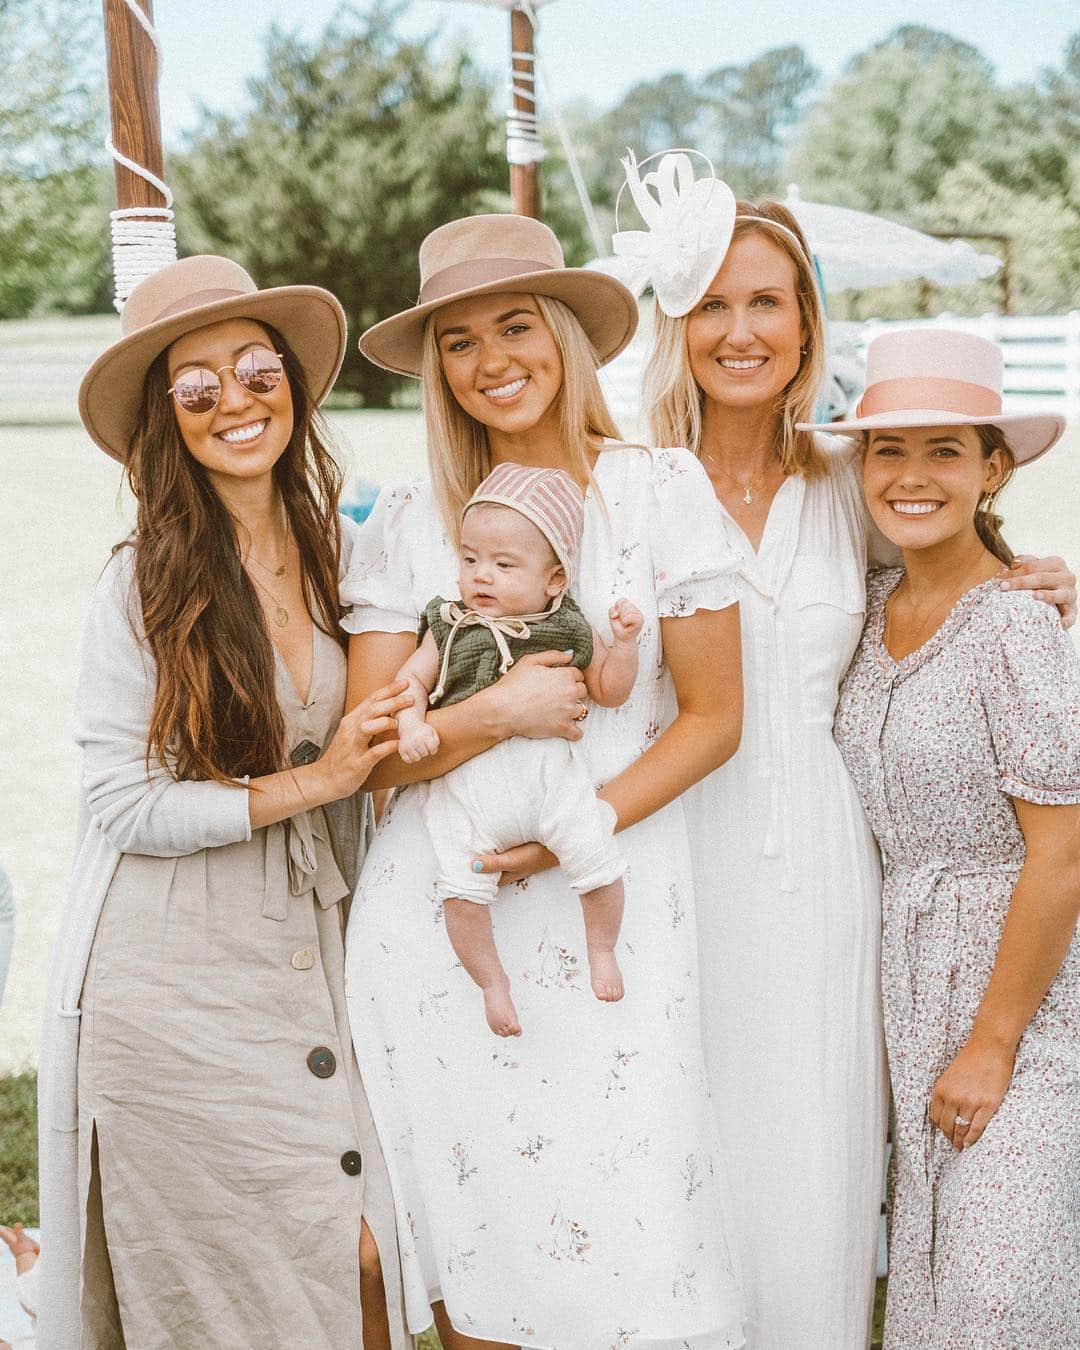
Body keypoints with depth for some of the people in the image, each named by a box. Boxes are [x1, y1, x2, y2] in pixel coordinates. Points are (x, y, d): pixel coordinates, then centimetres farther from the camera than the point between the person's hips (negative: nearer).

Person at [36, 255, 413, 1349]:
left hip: (306, 964, 4)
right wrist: (309, 782, -15)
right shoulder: (140, 584, -11)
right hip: (171, 991, -4)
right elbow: (119, 805, -12)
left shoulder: (337, 552, 3)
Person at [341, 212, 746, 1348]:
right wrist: (492, 715, -18)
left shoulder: (662, 490, 0)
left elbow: (711, 716, 0)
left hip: (615, 906, -1)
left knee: (629, 1233, -4)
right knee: (468, 1218, 7)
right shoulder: (407, 522, 4)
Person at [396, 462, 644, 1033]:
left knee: (600, 863, -8)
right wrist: (411, 724, -10)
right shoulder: (450, 627, 8)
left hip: (550, 769, 0)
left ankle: (600, 948, 22)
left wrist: (625, 641, -4)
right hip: (465, 779, 0)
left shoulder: (569, 631, 8)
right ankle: (492, 981, 15)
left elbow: (609, 690, 12)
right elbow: (411, 679, 9)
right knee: (461, 892, -10)